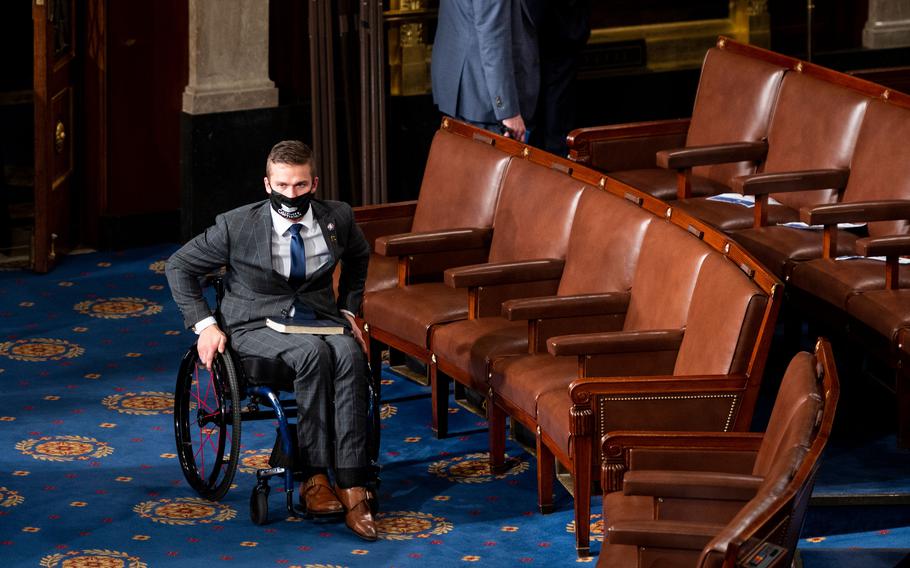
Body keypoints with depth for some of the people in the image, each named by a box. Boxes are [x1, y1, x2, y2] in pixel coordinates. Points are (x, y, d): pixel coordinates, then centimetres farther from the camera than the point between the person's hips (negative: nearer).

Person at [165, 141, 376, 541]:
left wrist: (349, 310, 15)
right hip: (257, 326, -3)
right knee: (314, 352, -37)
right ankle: (314, 477, -31)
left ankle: (351, 485, -38)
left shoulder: (337, 218, 1)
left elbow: (359, 257, 25)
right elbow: (179, 267, 2)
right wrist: (204, 324, -6)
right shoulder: (237, 226, -9)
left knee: (349, 354, -34)